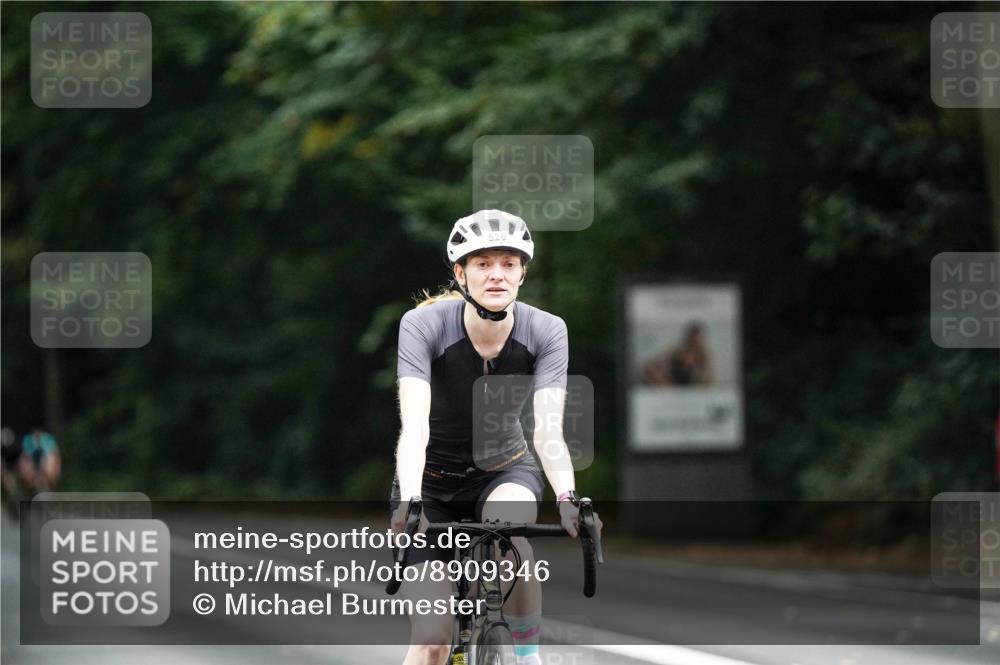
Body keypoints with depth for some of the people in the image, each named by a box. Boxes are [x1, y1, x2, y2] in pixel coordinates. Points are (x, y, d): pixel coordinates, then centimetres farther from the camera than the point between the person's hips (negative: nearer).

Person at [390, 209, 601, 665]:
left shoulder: (546, 332, -19)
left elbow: (548, 429, -29)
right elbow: (414, 425, -35)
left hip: (504, 470, 1)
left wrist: (567, 500, -47)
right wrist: (409, 503, -51)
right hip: (434, 479, -1)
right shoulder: (424, 325, -24)